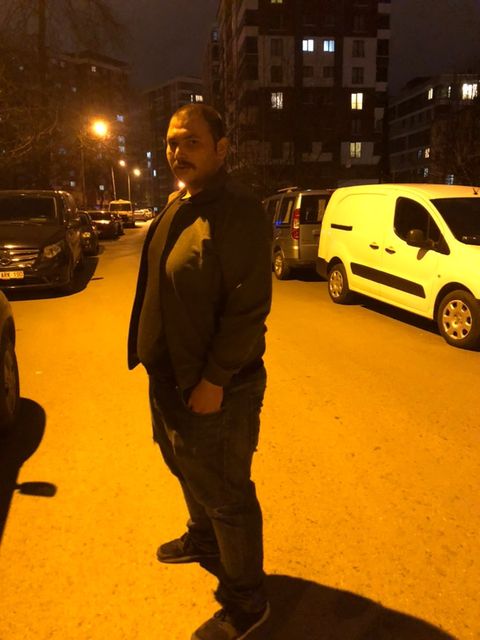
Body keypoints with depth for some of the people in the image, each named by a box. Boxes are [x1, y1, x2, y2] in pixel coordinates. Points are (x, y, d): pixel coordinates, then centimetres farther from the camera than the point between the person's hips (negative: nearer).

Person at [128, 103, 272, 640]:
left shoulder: (239, 212, -20)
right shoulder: (177, 205, 9)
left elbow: (249, 308, -24)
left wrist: (214, 380, -22)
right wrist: (160, 366, 13)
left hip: (215, 387, -9)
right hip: (169, 376, 9)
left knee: (226, 495, 8)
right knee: (188, 469, 28)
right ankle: (202, 539, 55)